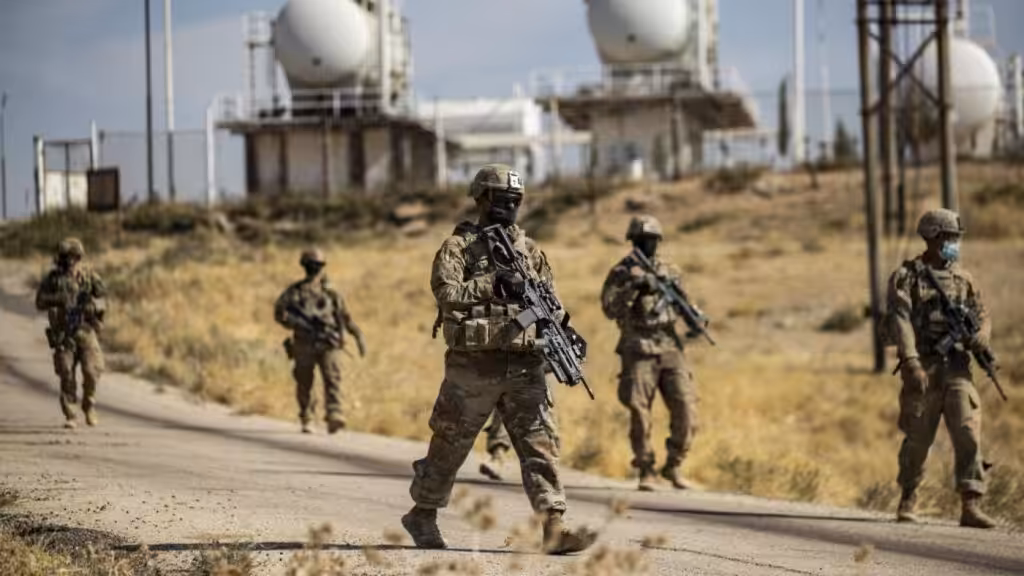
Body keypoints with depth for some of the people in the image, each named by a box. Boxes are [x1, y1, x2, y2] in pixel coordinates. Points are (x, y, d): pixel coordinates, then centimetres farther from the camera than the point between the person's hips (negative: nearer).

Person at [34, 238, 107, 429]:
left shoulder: (89, 276, 1)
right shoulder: (52, 278, 0)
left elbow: (102, 300, 3)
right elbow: (40, 302, -2)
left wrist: (93, 304, -19)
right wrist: (57, 299, -20)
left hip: (86, 330, 0)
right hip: (63, 333, 0)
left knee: (92, 371, -9)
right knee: (66, 375, -6)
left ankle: (89, 406, 16)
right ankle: (70, 415, 2)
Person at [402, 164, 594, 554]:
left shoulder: (529, 250, 14)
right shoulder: (459, 246, -1)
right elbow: (446, 293, -17)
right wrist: (493, 283, -25)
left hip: (525, 367, 4)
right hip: (474, 367, -4)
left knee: (541, 444, -7)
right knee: (451, 446, 8)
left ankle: (554, 528, -13)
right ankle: (422, 514, 27)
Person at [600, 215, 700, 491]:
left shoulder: (670, 271, 13)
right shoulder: (621, 273, 1)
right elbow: (610, 309, -11)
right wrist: (633, 288, -22)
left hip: (670, 348, 4)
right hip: (638, 352, -4)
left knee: (685, 411, -5)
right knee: (640, 415, -5)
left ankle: (673, 466, 11)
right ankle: (645, 472, 8)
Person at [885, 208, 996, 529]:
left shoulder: (962, 278, 13)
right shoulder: (906, 277, -1)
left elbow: (982, 316, 15)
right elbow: (900, 321, -12)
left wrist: (980, 338, -10)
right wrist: (911, 363, -24)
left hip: (957, 367, 3)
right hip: (923, 368, -3)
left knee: (968, 433, -11)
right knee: (918, 439, 6)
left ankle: (971, 507, -15)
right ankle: (908, 500, 26)